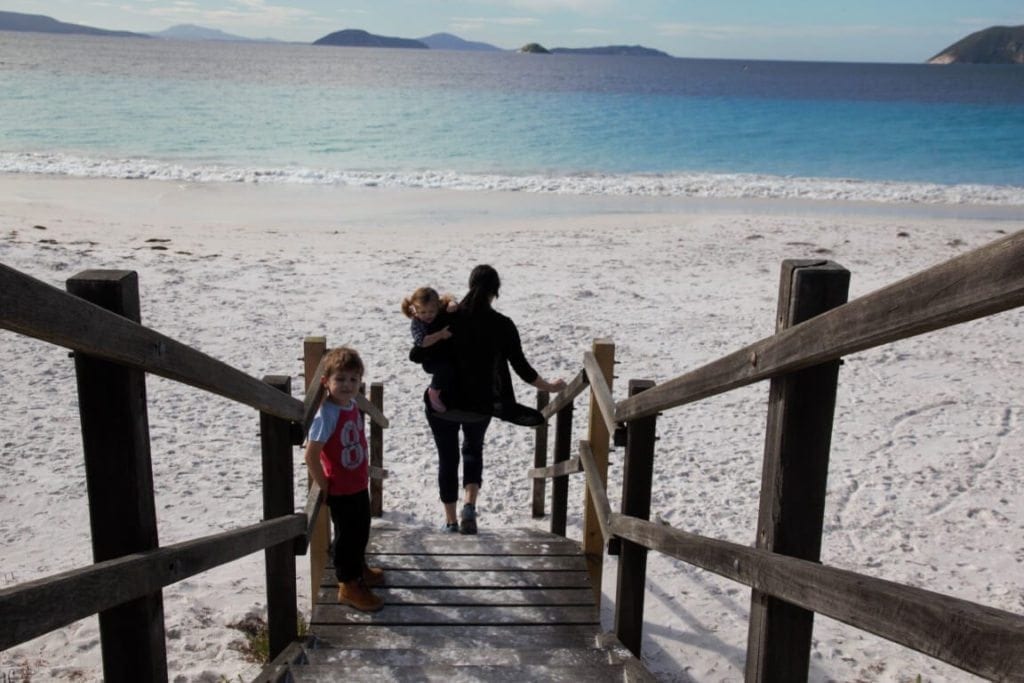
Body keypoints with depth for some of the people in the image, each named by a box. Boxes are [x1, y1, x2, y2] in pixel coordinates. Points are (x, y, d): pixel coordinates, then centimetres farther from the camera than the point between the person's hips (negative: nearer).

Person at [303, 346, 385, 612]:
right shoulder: (326, 415, -27)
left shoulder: (353, 406, -1)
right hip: (341, 491, -8)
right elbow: (310, 455, -27)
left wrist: (366, 469, 11)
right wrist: (325, 487, -20)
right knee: (346, 535, 6)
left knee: (361, 530, 25)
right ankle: (348, 587, 22)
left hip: (359, 485, 8)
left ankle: (359, 568, 47)